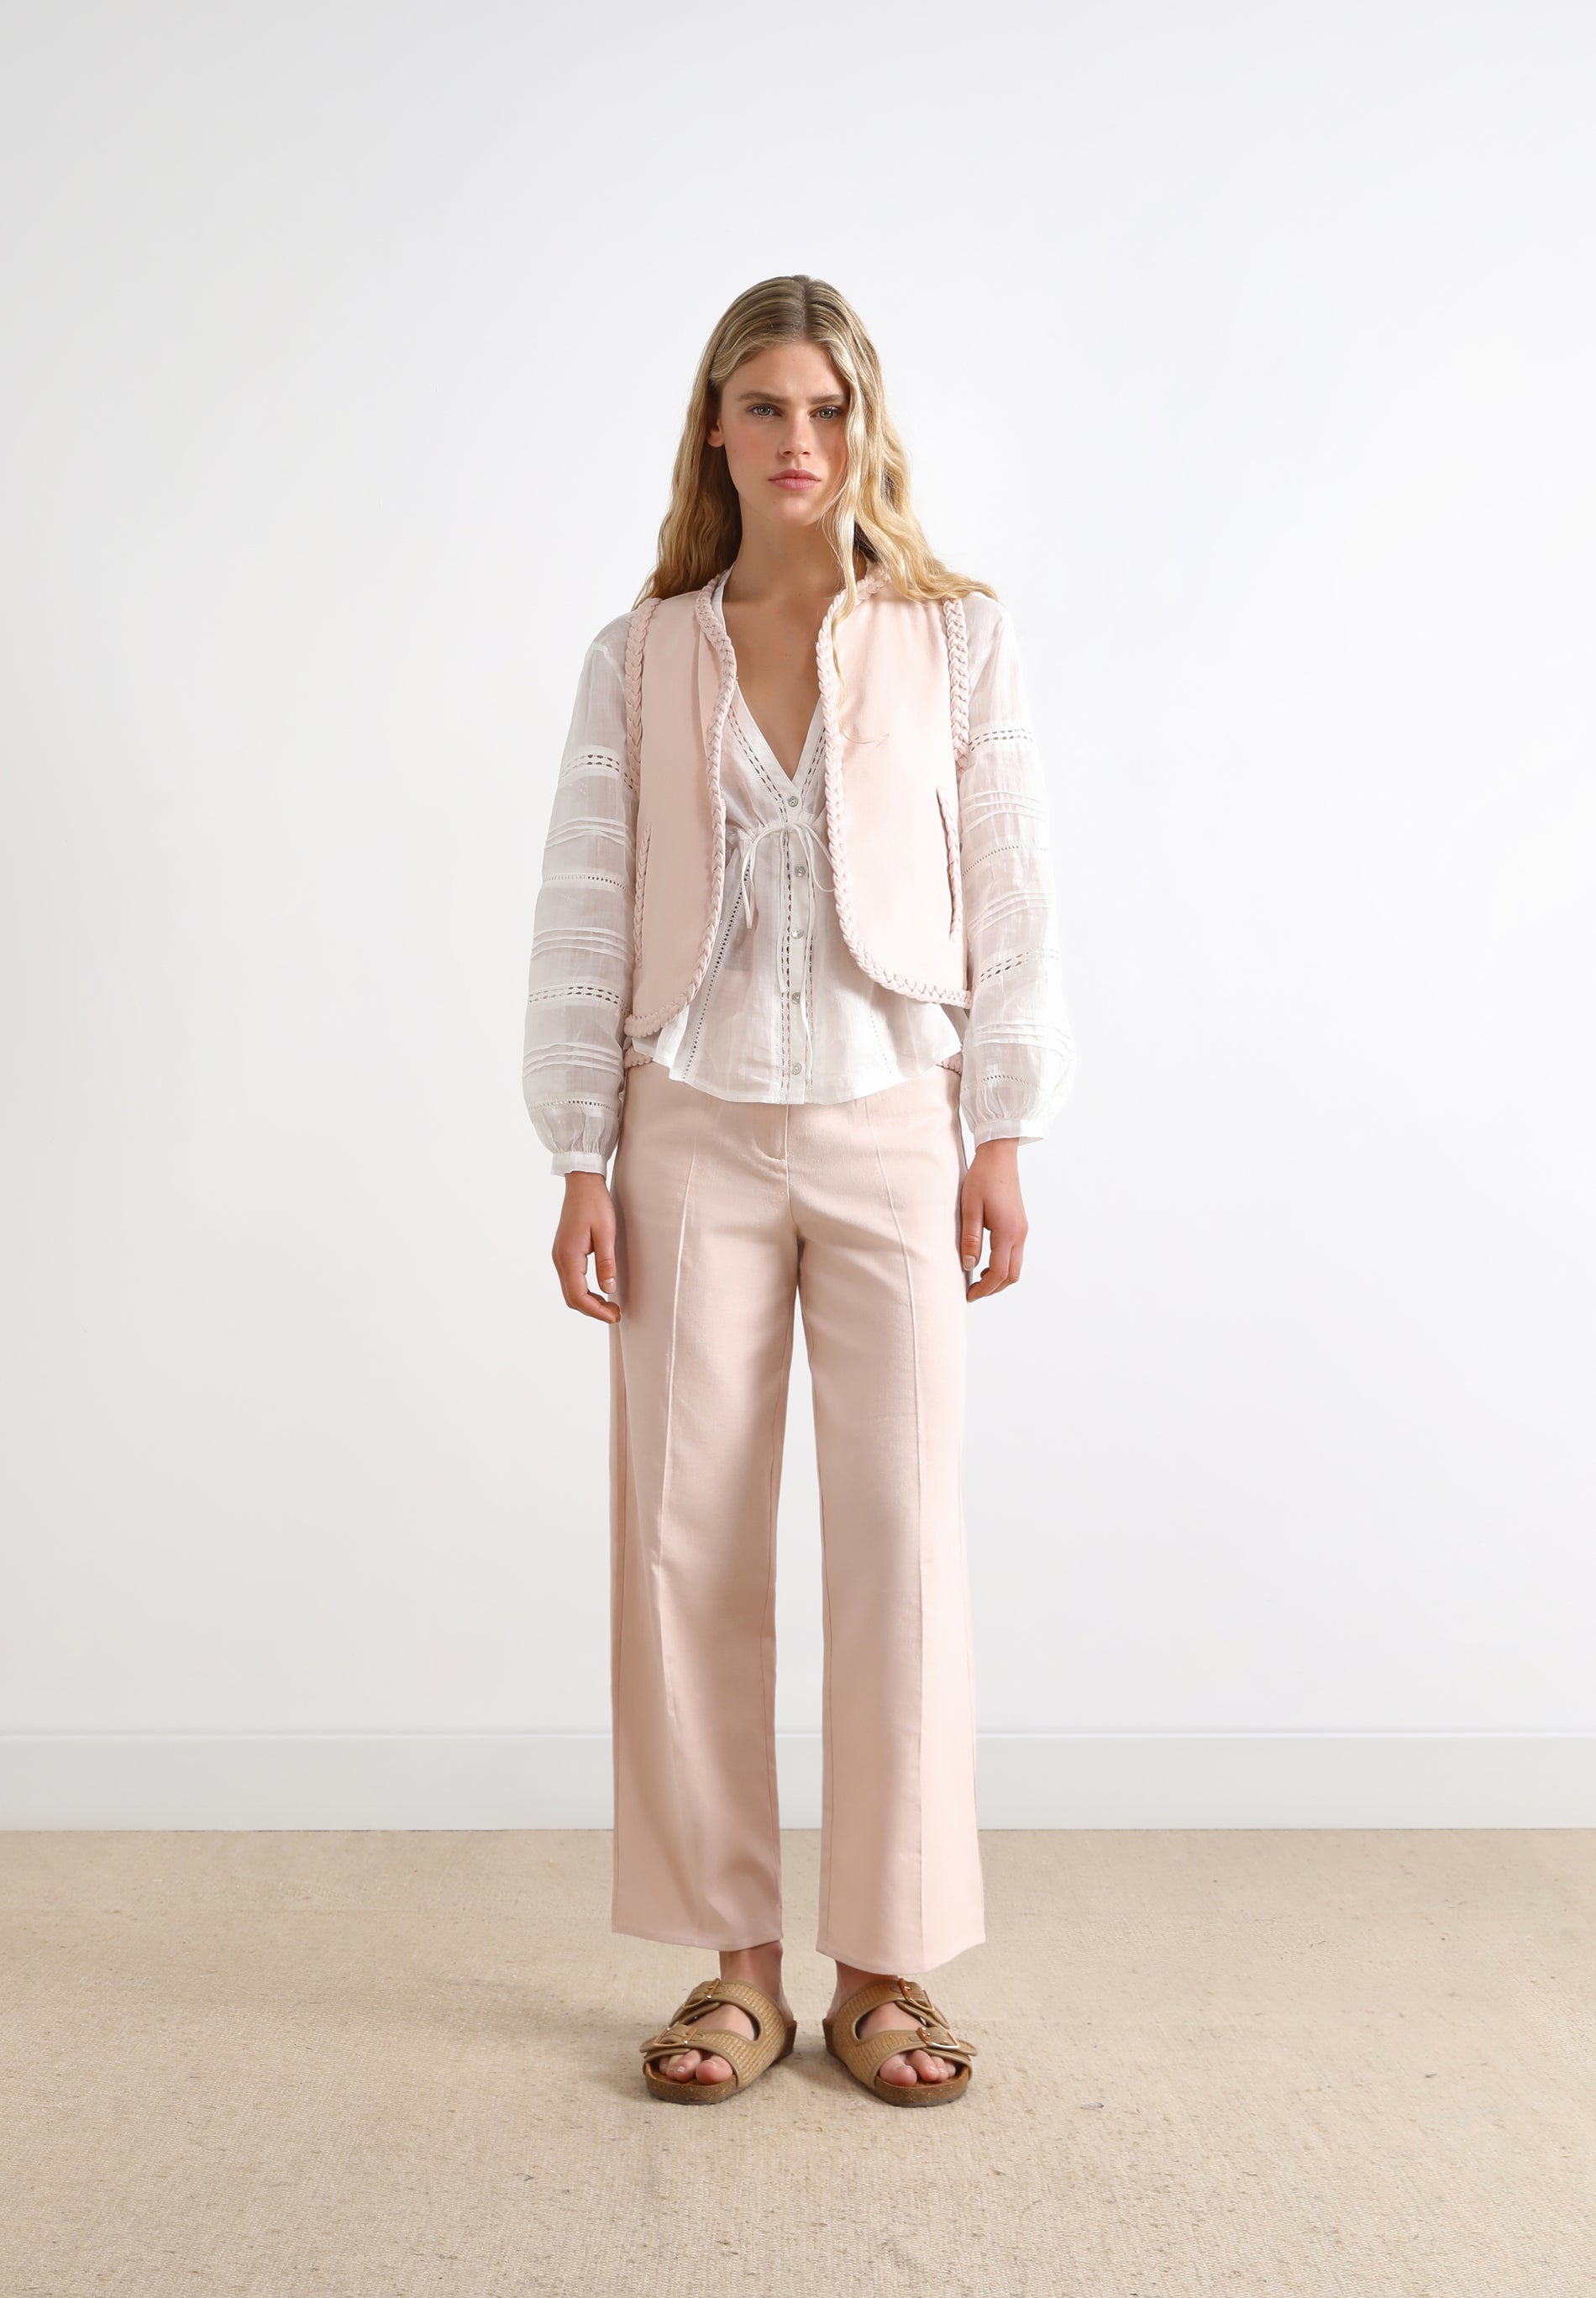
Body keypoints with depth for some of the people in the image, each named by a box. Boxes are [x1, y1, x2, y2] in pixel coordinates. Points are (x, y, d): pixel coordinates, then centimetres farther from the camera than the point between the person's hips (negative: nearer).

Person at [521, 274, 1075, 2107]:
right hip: (694, 1134, 1)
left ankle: (885, 1966, 14)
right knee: (686, 1536, 2)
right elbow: (585, 915, 4)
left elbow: (1010, 901, 3)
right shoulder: (639, 659, 6)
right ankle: (732, 1962, 16)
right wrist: (583, 1161, -1)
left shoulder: (960, 641, 4)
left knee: (902, 1533, -2)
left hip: (891, 1130, -1)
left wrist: (1001, 1140, -2)